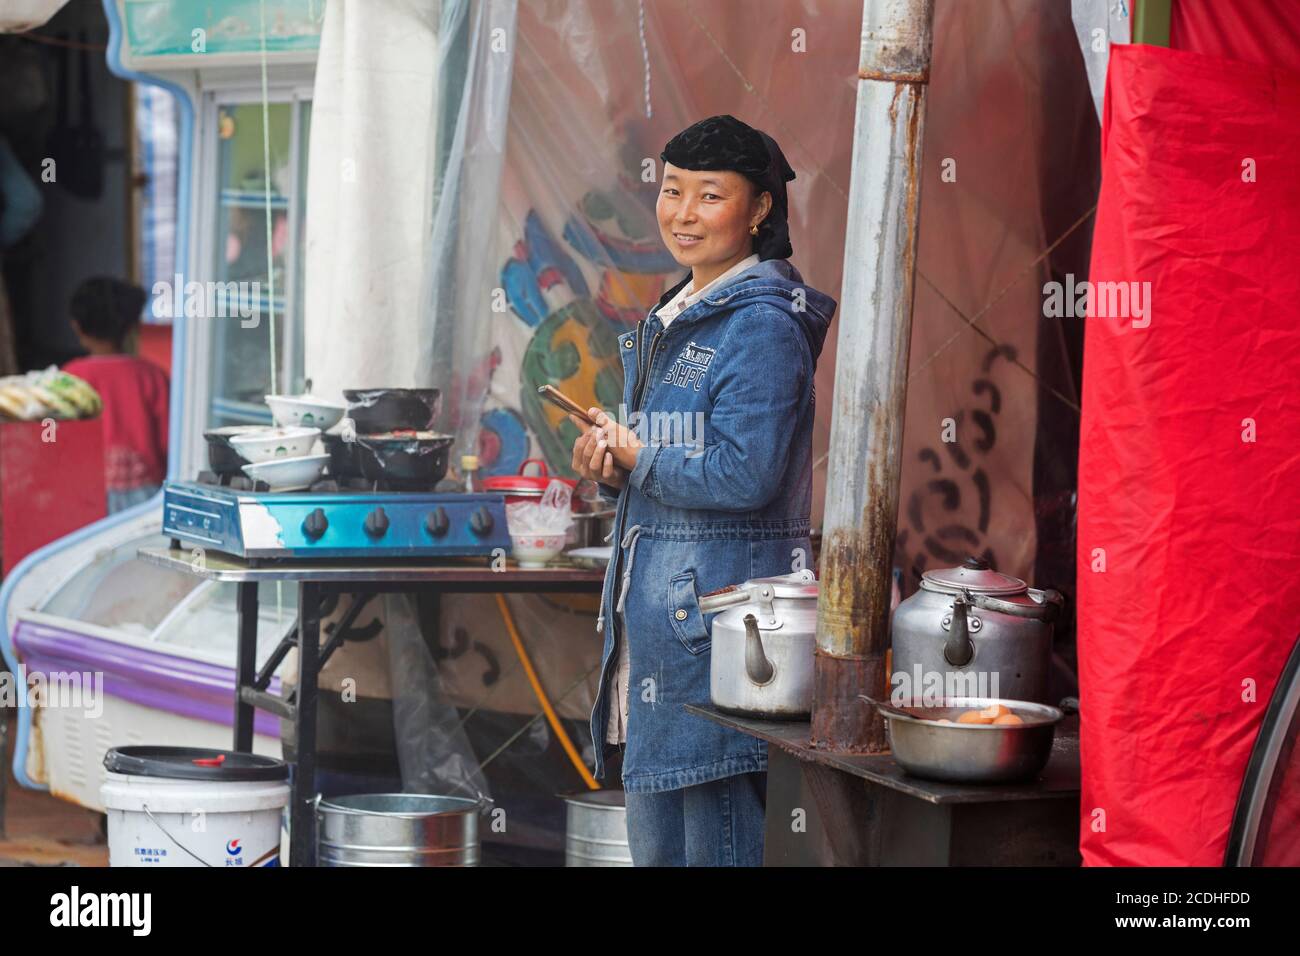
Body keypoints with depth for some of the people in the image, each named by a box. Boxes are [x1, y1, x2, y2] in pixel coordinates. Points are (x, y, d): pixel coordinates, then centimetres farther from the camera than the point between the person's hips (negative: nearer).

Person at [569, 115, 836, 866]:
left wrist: (632, 455, -10)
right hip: (656, 606, 10)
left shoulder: (762, 326, -14)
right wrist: (611, 466, 1)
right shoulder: (677, 317, 16)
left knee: (718, 837, -6)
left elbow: (744, 475, -23)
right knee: (655, 839, 14)